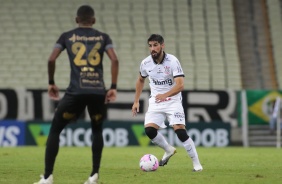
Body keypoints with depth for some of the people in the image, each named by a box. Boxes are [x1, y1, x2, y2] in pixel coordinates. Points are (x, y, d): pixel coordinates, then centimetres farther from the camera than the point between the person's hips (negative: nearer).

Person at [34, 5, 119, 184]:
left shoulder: (67, 36, 11)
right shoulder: (103, 37, 12)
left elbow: (52, 59, 1)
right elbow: (115, 60, -2)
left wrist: (51, 83, 14)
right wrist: (113, 87, -1)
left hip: (76, 91, -2)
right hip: (98, 91, 2)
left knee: (55, 130, 10)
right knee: (97, 130, 24)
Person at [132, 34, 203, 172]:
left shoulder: (173, 61, -17)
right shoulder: (146, 63, -3)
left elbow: (180, 85, -27)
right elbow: (141, 80, 18)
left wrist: (165, 95, -44)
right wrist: (136, 101, 15)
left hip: (173, 100, -4)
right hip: (155, 101, 4)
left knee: (180, 130, -20)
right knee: (149, 130, -17)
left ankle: (196, 163, -6)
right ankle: (169, 150, 12)